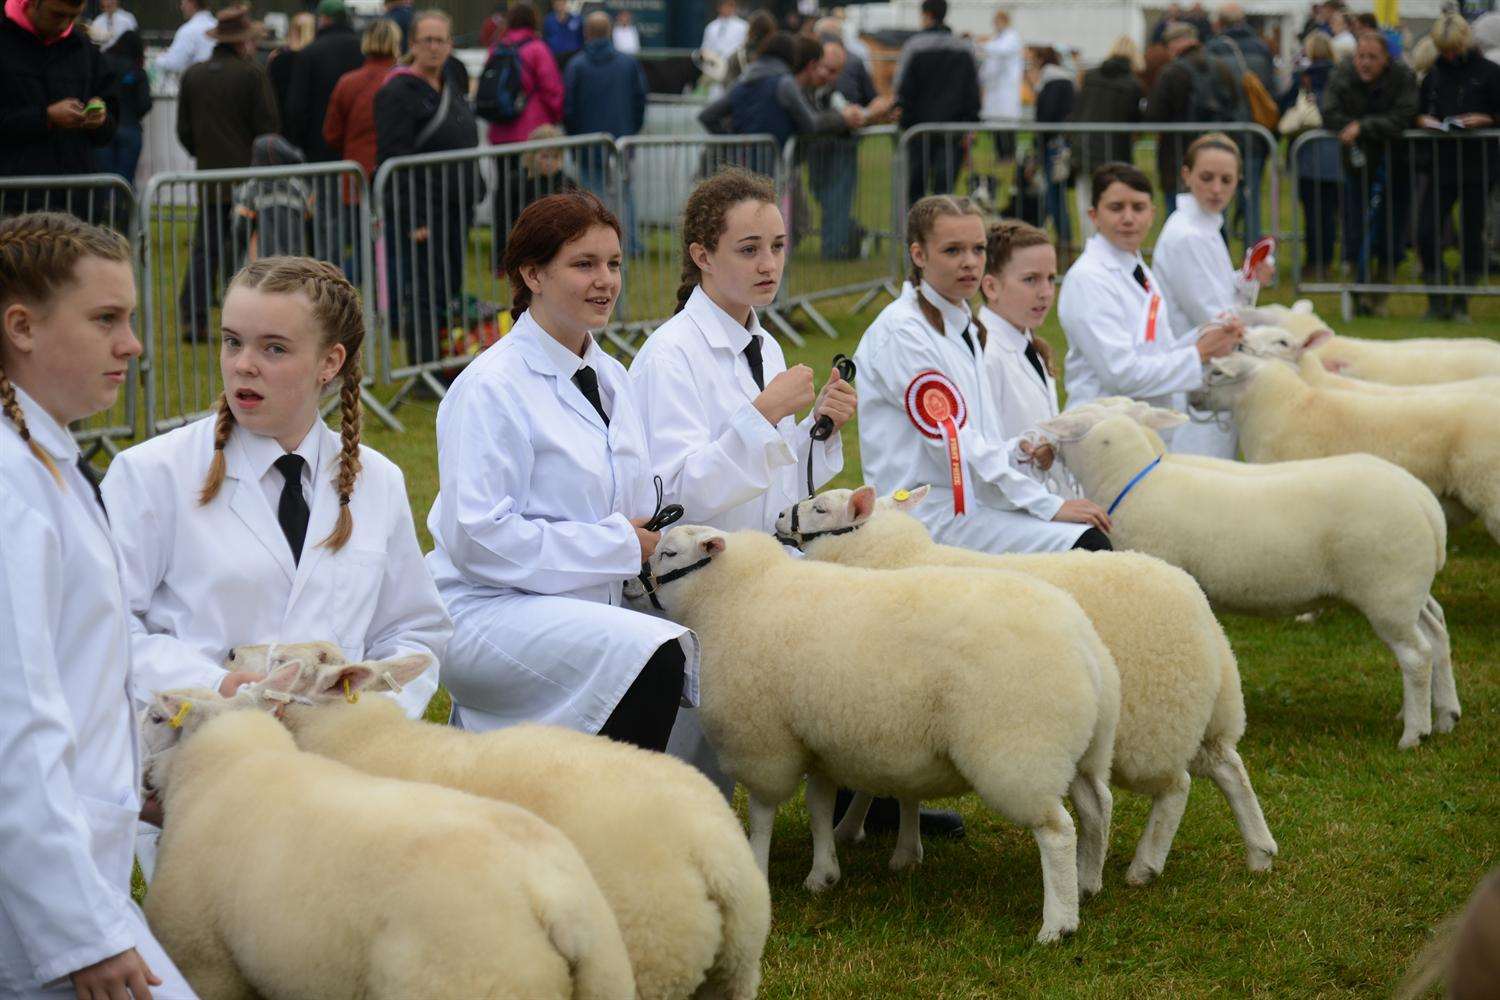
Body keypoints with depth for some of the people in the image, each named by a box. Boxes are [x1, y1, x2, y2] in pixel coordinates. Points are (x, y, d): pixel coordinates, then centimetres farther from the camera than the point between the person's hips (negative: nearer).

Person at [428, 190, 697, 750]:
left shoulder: (609, 377, 14)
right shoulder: (492, 388, -12)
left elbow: (633, 509, 25)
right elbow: (477, 538, -20)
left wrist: (658, 542, 2)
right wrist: (619, 545, -16)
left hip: (585, 609, 9)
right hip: (486, 613, -8)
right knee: (654, 656, -30)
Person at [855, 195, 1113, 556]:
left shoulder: (965, 329, 18)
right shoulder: (901, 330, -11)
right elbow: (954, 444, -16)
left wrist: (1020, 449, 3)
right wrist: (1050, 505, -16)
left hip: (972, 500, 9)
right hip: (930, 515, -9)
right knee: (1081, 546, -25)